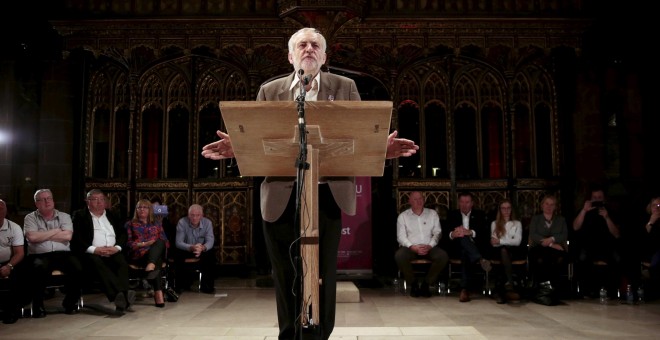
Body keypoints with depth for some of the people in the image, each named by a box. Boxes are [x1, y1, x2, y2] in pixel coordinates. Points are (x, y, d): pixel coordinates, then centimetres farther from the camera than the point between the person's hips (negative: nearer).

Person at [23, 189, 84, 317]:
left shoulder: (64, 216, 15)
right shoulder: (30, 218, 12)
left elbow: (67, 236, -3)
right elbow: (32, 237, -7)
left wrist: (42, 236, -2)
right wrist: (55, 231, 0)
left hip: (62, 254, 2)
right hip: (39, 255, -1)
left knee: (77, 267, -28)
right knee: (39, 267, -37)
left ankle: (71, 302, -6)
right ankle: (38, 305, -15)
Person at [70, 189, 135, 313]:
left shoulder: (112, 215, 24)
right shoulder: (79, 215, 13)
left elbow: (123, 234, 16)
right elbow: (76, 238, -1)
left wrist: (117, 247, -5)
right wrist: (94, 249, -16)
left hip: (113, 252, 3)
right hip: (92, 254, -3)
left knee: (122, 262, -30)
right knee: (97, 263, -36)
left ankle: (121, 298, -44)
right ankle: (122, 296, -51)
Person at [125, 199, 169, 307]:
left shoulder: (156, 225, 28)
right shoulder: (130, 224, 22)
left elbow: (166, 242, 17)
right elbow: (128, 243, 6)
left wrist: (157, 244, -6)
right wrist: (143, 244, -12)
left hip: (157, 253, 2)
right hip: (138, 254, -2)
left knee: (160, 243, -38)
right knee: (156, 262, -39)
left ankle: (150, 268, -61)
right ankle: (158, 293, -54)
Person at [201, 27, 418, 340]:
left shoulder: (344, 87, 9)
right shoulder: (270, 90, 11)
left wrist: (382, 147, -18)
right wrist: (237, 147, -14)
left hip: (328, 194, -1)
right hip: (281, 197, 1)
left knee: (322, 278, 5)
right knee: (287, 279, 10)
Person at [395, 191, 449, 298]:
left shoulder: (432, 213, 14)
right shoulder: (403, 216, 8)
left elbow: (437, 233, 6)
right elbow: (401, 237, -1)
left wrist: (430, 246, -12)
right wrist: (413, 247, -18)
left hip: (429, 247, 2)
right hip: (410, 248, -1)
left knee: (443, 256, -28)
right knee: (399, 256, -33)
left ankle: (426, 284, -10)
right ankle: (413, 284, -10)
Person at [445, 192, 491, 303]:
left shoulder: (479, 215, 15)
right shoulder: (452, 215, 16)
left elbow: (486, 234, -1)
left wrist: (469, 232, -19)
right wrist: (452, 234, -22)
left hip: (476, 247, 0)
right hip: (458, 247, 0)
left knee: (465, 254, -37)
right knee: (463, 238, -36)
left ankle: (465, 289, -47)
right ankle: (480, 260, -57)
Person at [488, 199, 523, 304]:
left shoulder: (517, 223, 21)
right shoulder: (494, 223, 23)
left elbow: (517, 241, 3)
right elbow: (494, 243, 8)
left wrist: (501, 241, -8)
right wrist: (509, 241, -10)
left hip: (513, 251, 0)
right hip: (498, 251, 0)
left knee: (504, 250, -39)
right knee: (503, 250, -39)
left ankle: (501, 289, -50)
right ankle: (510, 285, -54)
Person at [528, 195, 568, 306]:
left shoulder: (561, 219, 25)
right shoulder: (535, 218, 21)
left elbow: (564, 235, 6)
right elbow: (533, 235, 2)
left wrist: (552, 239, -16)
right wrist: (551, 244, -11)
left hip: (557, 248, 1)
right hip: (539, 248, -1)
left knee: (560, 258, -37)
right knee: (540, 260, -39)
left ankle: (551, 287, -34)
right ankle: (541, 288, -36)